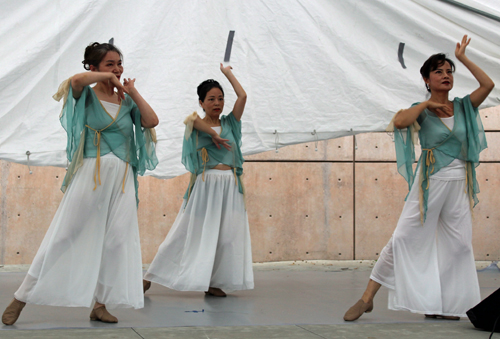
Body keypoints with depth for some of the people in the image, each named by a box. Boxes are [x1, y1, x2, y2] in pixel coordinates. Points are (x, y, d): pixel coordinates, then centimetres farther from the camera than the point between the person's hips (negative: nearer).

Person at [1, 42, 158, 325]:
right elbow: (76, 80, -24)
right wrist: (109, 78, -10)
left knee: (117, 238, 0)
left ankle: (100, 304, 8)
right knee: (65, 235, -5)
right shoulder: (88, 94, 0)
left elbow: (152, 121, -1)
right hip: (91, 171, -5)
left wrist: (133, 91, 3)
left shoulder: (126, 100, 13)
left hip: (122, 177, 5)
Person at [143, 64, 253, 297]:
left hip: (230, 186, 4)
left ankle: (213, 283, 7)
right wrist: (213, 134, -16)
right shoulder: (196, 126, 2)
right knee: (189, 233, -3)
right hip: (204, 184, -4)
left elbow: (242, 96, 3)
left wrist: (228, 73, 12)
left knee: (225, 235, -1)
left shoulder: (229, 124, 12)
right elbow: (192, 119, -24)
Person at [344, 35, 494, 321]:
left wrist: (463, 58, 0)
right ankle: (367, 298, -1)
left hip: (459, 184, 4)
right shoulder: (421, 111, -1)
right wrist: (427, 104, -14)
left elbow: (488, 85, -5)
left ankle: (443, 305, 14)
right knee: (404, 238, -7)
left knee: (458, 243, 3)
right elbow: (399, 121, -23)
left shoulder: (463, 107, 9)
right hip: (430, 182, -4)